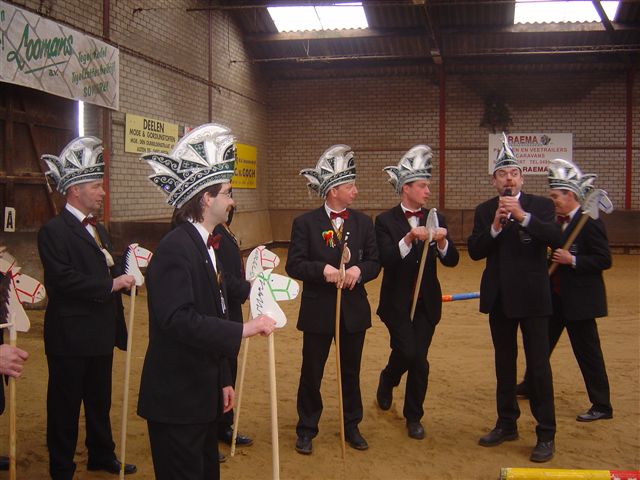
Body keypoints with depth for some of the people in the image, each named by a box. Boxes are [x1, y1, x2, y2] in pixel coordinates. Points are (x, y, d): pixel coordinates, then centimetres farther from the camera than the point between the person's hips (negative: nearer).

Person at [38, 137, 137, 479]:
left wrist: (124, 274, 0)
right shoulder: (54, 231, -15)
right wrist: (110, 285, -21)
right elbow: (64, 280, -25)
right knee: (65, 406, 5)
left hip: (101, 332, 9)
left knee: (99, 400, 20)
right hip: (71, 335, -8)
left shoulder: (96, 229, 14)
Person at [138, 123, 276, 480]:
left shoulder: (208, 245, 11)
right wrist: (243, 329, -28)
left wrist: (224, 380, 18)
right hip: (177, 397, -10)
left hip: (205, 391, 10)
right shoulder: (175, 249, -19)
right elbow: (178, 320, -30)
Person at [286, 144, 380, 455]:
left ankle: (352, 427, 32)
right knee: (311, 373, 9)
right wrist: (322, 269, -27)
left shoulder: (363, 222, 2)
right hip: (318, 310, -3)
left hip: (354, 309, 3)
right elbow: (294, 265, -10)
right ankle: (306, 430, 25)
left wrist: (359, 270, -19)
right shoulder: (305, 223, -7)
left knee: (351, 372, 15)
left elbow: (375, 262, 2)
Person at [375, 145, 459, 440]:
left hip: (427, 302, 3)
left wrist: (442, 243, -23)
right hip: (397, 301, -3)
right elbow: (385, 261, -18)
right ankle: (388, 379, 22)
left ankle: (413, 417, 21)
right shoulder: (385, 221, -6)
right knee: (407, 352, -13)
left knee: (419, 360, 5)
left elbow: (451, 261, -2)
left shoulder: (436, 220, 4)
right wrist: (408, 239, -32)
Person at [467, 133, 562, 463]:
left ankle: (546, 434, 6)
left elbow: (556, 239, -19)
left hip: (532, 298, -4)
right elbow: (474, 251, -3)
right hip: (499, 298, 4)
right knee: (504, 363, 14)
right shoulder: (485, 211, 6)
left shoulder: (540, 205, -2)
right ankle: (507, 424, 27)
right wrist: (495, 226, -18)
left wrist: (523, 216, -28)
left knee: (538, 365, -3)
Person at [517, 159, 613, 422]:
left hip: (580, 299, -9)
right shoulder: (559, 221, 9)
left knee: (587, 351, -1)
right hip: (556, 296, 9)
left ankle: (602, 406, 10)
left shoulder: (590, 222, -16)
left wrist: (572, 260, -25)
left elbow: (604, 260, -18)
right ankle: (530, 385, 39)